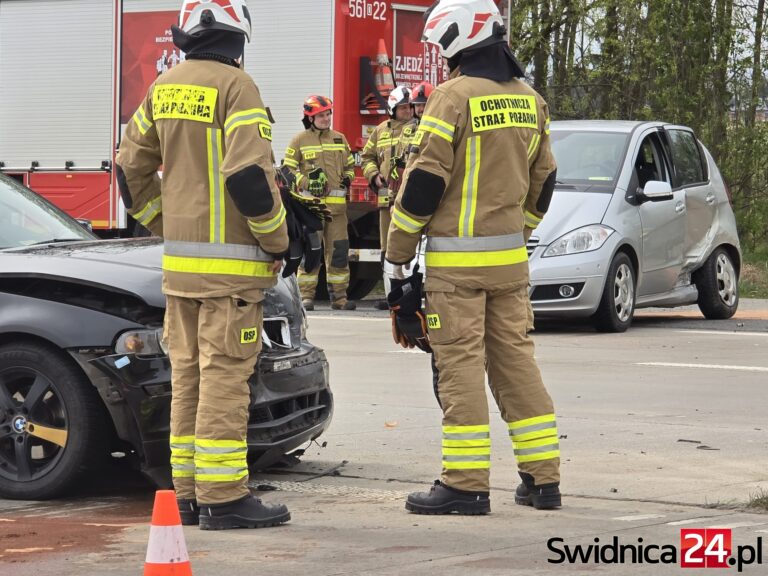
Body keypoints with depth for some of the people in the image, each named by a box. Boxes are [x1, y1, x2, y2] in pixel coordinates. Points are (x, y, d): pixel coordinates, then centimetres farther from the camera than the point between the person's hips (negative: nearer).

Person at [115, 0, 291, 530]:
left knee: (188, 375, 12)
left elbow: (132, 168, 16)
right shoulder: (235, 86, -13)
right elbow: (250, 174, -21)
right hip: (230, 260, -7)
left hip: (179, 261, 7)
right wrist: (277, 240, -9)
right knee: (225, 376, -6)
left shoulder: (165, 89, 10)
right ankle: (223, 498, -6)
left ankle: (189, 494, 16)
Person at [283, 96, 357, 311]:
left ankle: (339, 296, 8)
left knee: (339, 250, 3)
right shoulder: (300, 140, 2)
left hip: (336, 204, 4)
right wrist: (306, 182, -13)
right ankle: (306, 296, 0)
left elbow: (349, 164, 26)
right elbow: (288, 168, 1)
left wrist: (347, 178, 5)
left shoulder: (339, 139, 15)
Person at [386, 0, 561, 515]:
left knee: (461, 366, -4)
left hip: (457, 260, -7)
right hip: (510, 259, 7)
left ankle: (466, 484, -3)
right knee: (515, 360, 11)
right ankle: (543, 478, 13)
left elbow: (424, 183, -13)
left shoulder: (455, 96, -13)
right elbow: (542, 181, 19)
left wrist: (397, 253, -5)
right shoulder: (529, 100, 10)